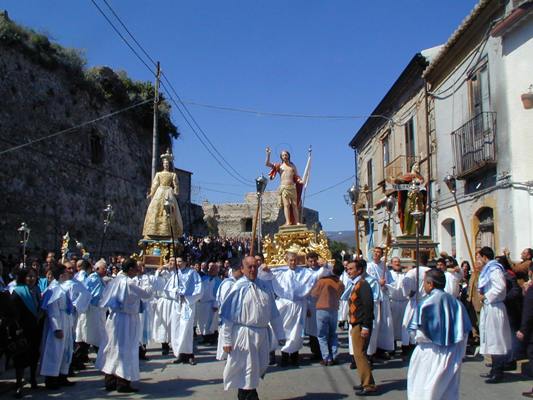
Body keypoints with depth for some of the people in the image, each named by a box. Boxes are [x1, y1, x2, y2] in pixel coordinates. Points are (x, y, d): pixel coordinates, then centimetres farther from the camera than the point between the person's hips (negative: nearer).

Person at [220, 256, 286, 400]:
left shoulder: (265, 286, 5)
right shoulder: (238, 287, -8)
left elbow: (274, 312, 10)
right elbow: (228, 314, -7)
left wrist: (280, 334, 9)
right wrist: (227, 340, -9)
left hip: (263, 333, 5)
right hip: (244, 333, -5)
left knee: (260, 367, 16)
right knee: (248, 368, 3)